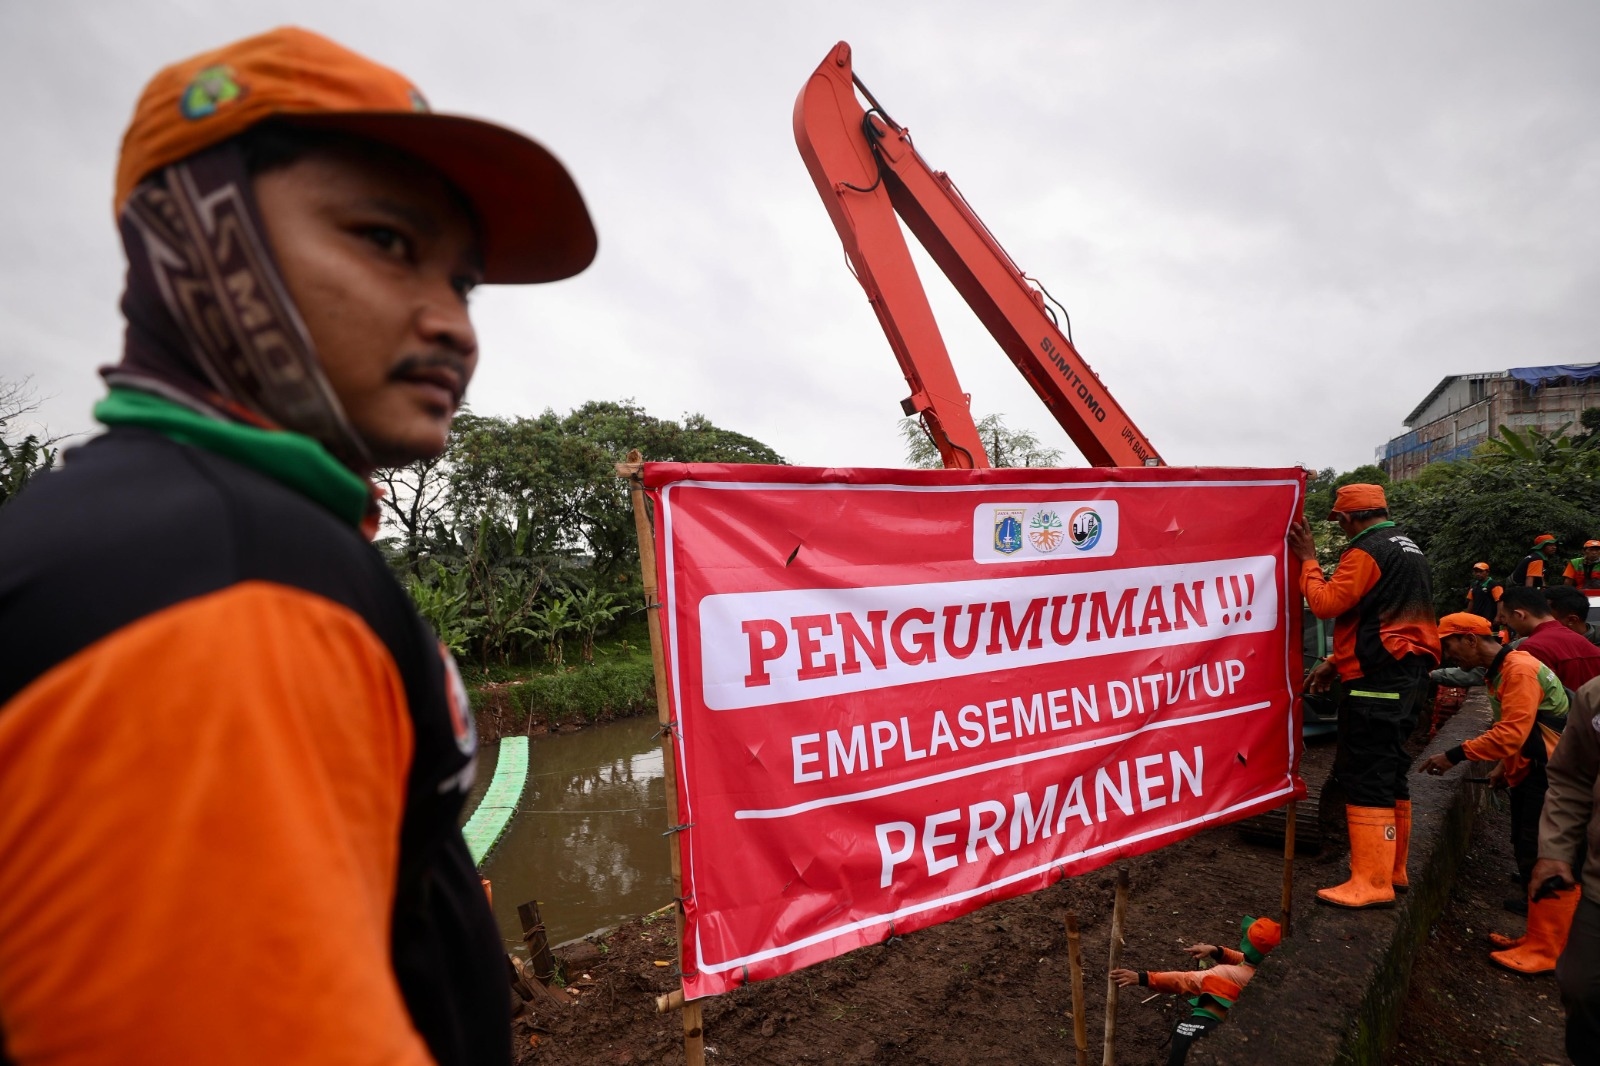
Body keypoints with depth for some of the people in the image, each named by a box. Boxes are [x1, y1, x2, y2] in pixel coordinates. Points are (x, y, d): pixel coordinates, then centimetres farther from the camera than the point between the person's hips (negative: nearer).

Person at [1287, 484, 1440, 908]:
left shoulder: (1367, 552, -13)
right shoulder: (1409, 550, 19)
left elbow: (1326, 603, -17)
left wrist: (1308, 559, -4)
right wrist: (1337, 663, 18)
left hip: (1378, 679, -10)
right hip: (1409, 671, 10)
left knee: (1365, 776, -8)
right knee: (1389, 771, 16)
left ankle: (1372, 882, -6)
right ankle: (1393, 868, 26)